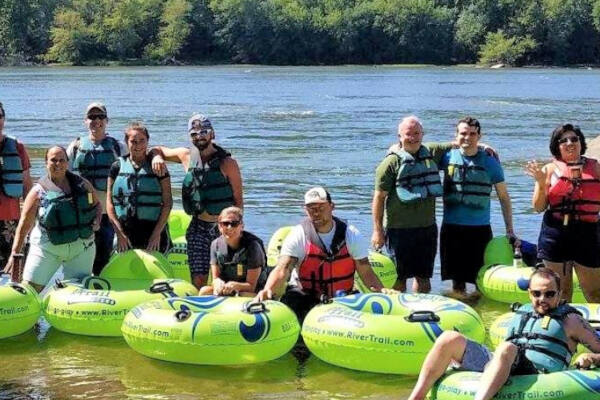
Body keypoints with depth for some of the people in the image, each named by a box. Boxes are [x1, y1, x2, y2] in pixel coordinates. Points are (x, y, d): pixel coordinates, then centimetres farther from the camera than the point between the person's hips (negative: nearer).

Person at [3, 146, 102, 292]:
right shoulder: (38, 191, -2)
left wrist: (97, 220, -3)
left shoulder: (83, 185, 6)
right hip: (47, 248, -2)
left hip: (81, 248, 2)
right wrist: (15, 254, -9)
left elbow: (97, 205, 20)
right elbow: (24, 225, -4)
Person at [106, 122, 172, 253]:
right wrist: (119, 233, -3)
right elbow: (110, 202, 6)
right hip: (125, 232, 1)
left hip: (154, 231, -1)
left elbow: (167, 203, 0)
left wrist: (157, 233, -8)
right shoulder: (118, 167, 6)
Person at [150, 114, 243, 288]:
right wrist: (156, 157, -3)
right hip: (198, 227, 3)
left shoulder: (227, 163, -6)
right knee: (198, 279, -3)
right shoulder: (186, 156, 5)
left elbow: (238, 199, -4)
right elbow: (158, 150, 21)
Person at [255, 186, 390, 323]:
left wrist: (381, 289, -23)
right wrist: (268, 290, -40)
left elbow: (366, 272, -2)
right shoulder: (298, 236, -8)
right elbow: (282, 269, -20)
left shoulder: (351, 235, -3)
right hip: (304, 295, -2)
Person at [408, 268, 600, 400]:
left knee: (506, 349, -39)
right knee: (450, 339, -13)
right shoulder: (521, 313, 29)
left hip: (535, 376, -6)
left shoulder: (570, 320, 15)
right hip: (498, 366, 6)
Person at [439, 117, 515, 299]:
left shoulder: (490, 162, 0)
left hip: (480, 228, -1)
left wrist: (509, 230, 1)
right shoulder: (448, 157, 3)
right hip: (452, 227, 1)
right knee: (456, 277, 9)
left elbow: (504, 197, 4)